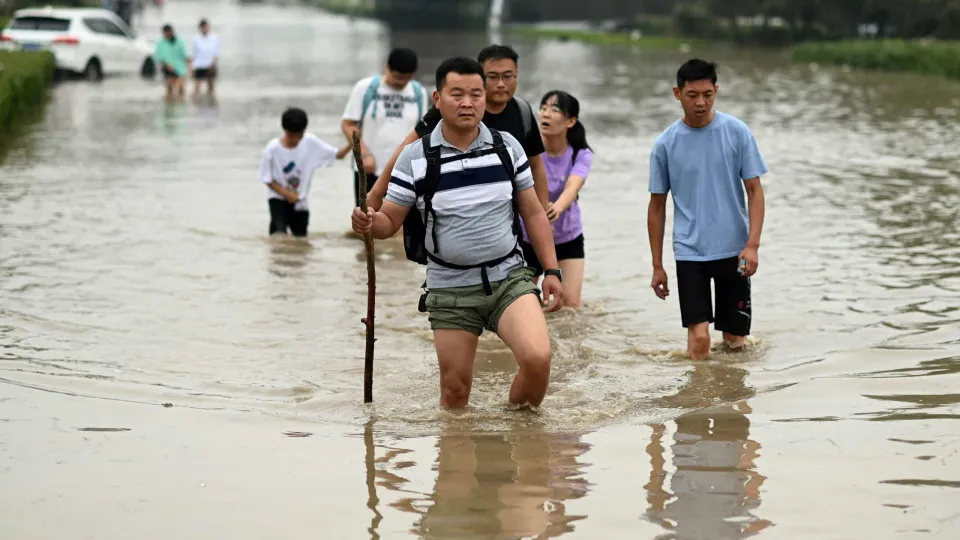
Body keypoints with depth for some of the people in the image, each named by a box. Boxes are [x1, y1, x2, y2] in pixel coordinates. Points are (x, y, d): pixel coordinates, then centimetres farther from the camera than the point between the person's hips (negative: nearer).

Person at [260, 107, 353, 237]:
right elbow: (268, 179, -10)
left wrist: (351, 145, -29)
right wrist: (287, 194, -20)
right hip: (278, 198, -4)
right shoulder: (272, 149, -20)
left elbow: (337, 154, -9)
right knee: (279, 235, -24)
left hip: (300, 201, 4)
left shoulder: (310, 142, -13)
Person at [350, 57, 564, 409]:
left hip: (508, 278, 1)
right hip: (450, 290, 0)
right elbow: (390, 221, 1)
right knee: (455, 390, 3)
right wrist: (369, 223, -23)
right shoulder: (415, 157, -3)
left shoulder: (507, 147, 3)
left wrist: (552, 271, 4)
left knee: (537, 358, -20)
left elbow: (533, 212, 10)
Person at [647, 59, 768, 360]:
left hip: (733, 250, 1)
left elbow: (755, 191, 0)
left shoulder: (737, 132, -2)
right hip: (689, 253, 0)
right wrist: (657, 265, 7)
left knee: (735, 342, 7)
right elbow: (657, 206, 7)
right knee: (699, 341, -12)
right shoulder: (665, 144, 0)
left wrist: (752, 245, -12)